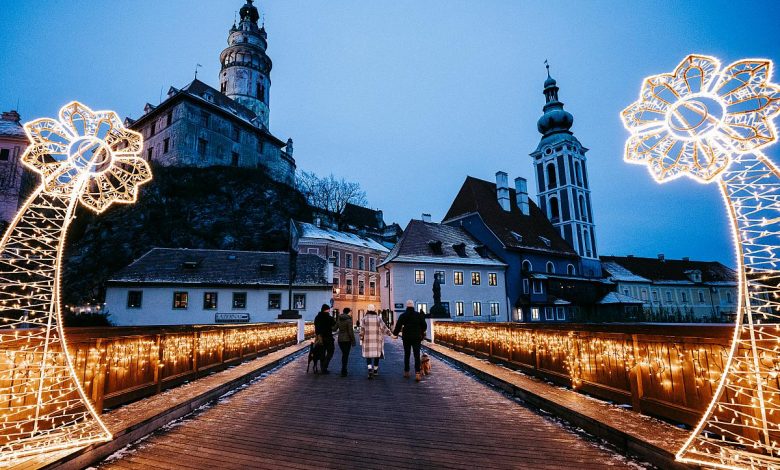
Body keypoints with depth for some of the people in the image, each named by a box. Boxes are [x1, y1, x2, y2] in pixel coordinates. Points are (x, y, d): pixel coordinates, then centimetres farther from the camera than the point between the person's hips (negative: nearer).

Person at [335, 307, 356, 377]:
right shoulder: (348, 320, -15)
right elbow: (351, 331, -15)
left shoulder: (339, 319, 3)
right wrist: (353, 341, -9)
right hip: (347, 339, -6)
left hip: (340, 339, 6)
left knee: (344, 354, 20)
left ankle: (344, 370, 29)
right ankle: (343, 372, 5)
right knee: (346, 355, 3)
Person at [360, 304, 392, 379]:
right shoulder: (378, 318, -3)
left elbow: (362, 329, -3)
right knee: (377, 354, 15)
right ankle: (375, 370, 26)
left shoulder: (365, 318, -4)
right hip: (377, 340, 1)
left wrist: (361, 339, 5)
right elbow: (384, 327, -2)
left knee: (368, 354, 3)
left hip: (367, 340, -1)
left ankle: (370, 369, -18)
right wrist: (390, 333, 8)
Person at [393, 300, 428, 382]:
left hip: (406, 338, 1)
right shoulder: (418, 315, -1)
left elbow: (398, 326, -3)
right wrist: (421, 333, 21)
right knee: (417, 355, -1)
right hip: (416, 338, 0)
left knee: (406, 355, 14)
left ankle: (406, 372, 20)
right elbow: (424, 326, 2)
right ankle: (417, 373, -13)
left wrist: (395, 333, 15)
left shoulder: (403, 316, -2)